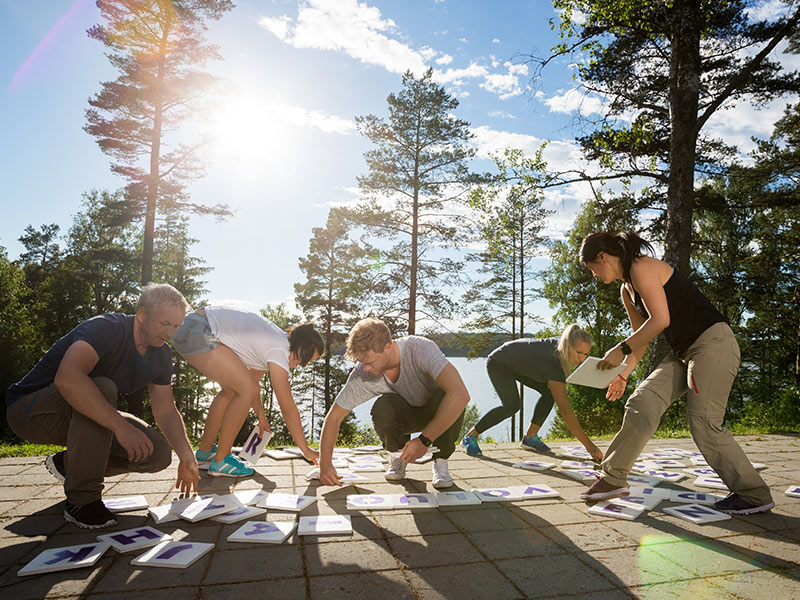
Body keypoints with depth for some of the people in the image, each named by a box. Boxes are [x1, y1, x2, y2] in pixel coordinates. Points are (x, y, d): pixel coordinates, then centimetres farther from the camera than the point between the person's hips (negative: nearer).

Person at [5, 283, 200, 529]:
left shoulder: (161, 355, -3)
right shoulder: (106, 329, -27)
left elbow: (166, 411, 2)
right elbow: (67, 378, -45)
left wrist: (187, 457, -8)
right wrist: (121, 426, -46)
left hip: (86, 417, 7)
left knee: (158, 454, -11)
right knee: (102, 388, -37)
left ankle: (68, 463, 12)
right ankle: (82, 499, -23)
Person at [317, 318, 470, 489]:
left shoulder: (421, 349, -35)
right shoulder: (362, 375, -23)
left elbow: (460, 395, -46)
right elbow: (334, 417, -11)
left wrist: (424, 440, -42)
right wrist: (325, 464, -21)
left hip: (438, 412, -1)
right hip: (407, 414, 2)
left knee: (445, 396, -37)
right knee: (383, 408, -33)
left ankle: (440, 461, -9)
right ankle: (397, 455, 0)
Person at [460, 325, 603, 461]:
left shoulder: (562, 343, -17)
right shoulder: (553, 362, -39)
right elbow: (565, 410, -40)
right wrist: (589, 445, -41)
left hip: (519, 361, 9)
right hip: (498, 362, -9)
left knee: (549, 392, -3)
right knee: (512, 404, -25)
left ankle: (530, 437, 8)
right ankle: (469, 437, -13)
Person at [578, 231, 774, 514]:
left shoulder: (642, 268, -14)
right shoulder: (627, 290, 14)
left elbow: (660, 319, -24)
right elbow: (641, 336, 20)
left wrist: (621, 349, -19)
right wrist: (623, 374, 16)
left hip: (713, 344, -9)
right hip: (684, 352, 9)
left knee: (704, 423, -11)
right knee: (642, 401, -2)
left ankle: (755, 495, 8)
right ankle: (613, 478, 2)